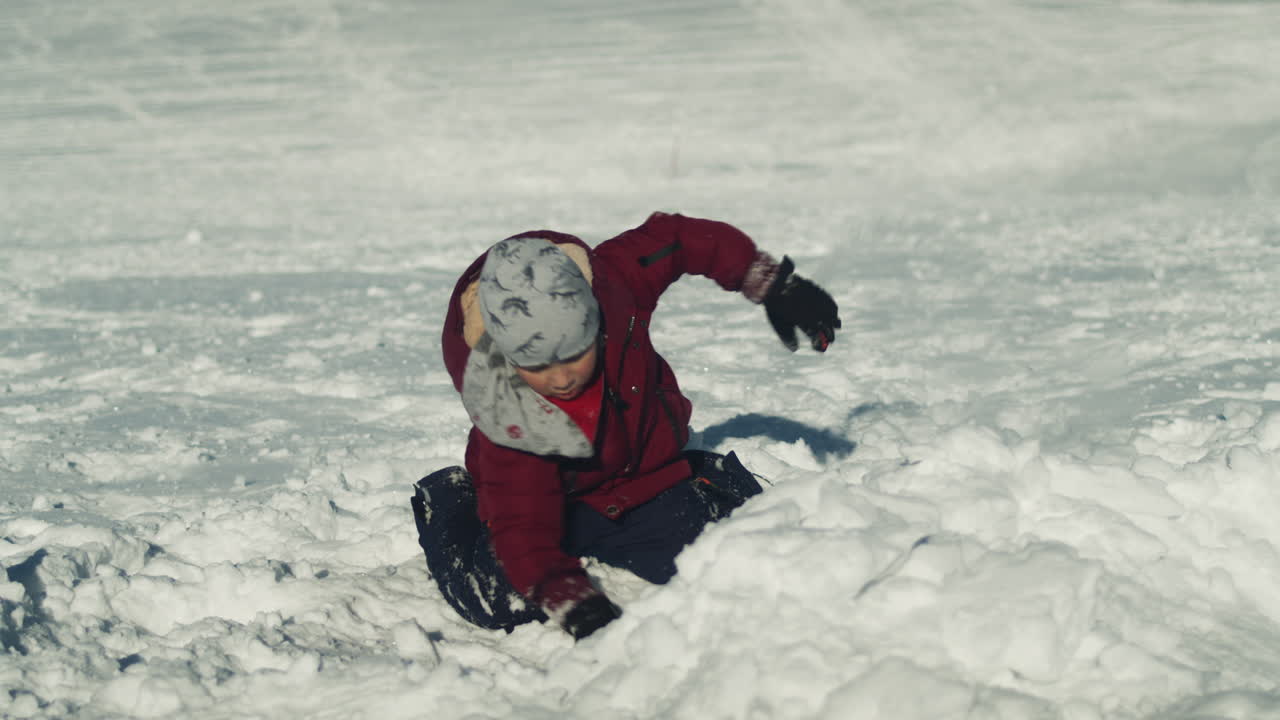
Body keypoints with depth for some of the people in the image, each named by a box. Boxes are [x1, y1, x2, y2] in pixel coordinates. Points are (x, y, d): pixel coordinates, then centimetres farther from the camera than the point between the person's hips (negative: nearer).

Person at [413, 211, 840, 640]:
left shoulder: (611, 286, -28)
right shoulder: (506, 414, -35)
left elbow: (674, 238, -9)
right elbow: (521, 526, -37)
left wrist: (775, 285, -6)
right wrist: (576, 608, -50)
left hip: (649, 484, 3)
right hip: (550, 504, -3)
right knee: (503, 606, -23)